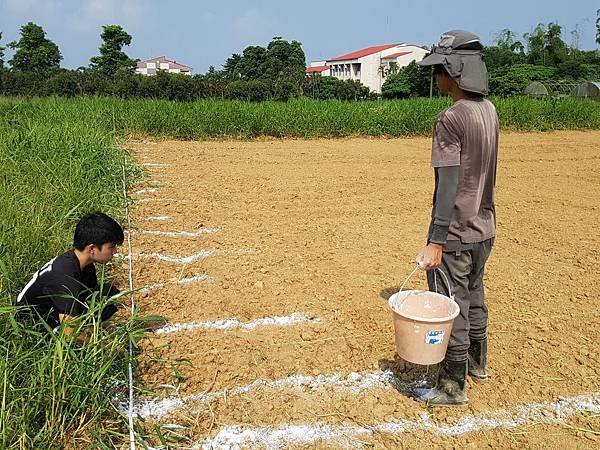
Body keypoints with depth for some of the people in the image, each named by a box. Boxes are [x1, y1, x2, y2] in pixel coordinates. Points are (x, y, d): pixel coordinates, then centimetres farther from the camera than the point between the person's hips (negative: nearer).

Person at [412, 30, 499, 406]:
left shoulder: (451, 119, -19)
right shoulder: (489, 110, 7)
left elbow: (448, 186, -24)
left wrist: (435, 242, -23)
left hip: (455, 234, -9)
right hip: (484, 228, 9)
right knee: (474, 298, 24)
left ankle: (453, 388, 18)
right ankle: (477, 362, 43)